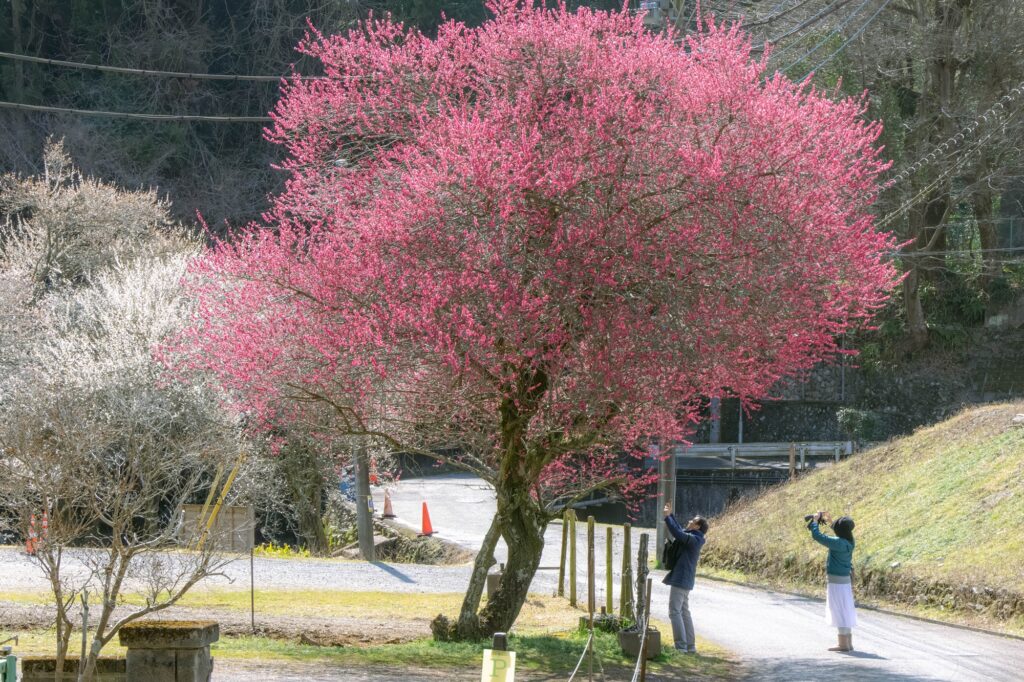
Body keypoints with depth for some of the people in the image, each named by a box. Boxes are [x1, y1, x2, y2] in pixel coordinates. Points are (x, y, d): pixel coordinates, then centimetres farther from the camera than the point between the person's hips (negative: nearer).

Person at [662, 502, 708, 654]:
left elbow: (677, 533, -27)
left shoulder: (693, 539, -16)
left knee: (674, 612, -9)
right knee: (684, 612, 14)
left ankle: (681, 646, -13)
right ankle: (690, 646, 16)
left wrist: (667, 516, -20)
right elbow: (679, 531, 28)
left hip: (680, 580, -10)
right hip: (685, 580, 10)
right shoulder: (692, 538, 13)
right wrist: (670, 515, 26)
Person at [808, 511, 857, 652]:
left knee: (840, 612, -4)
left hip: (837, 581, -9)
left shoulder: (838, 543, -22)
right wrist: (829, 521, 27)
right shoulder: (849, 542, 3)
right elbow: (842, 533, 28)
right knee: (845, 612, 15)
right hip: (846, 579, 9)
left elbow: (817, 535, -20)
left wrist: (815, 521, -6)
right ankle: (848, 643, 20)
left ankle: (844, 644, -1)